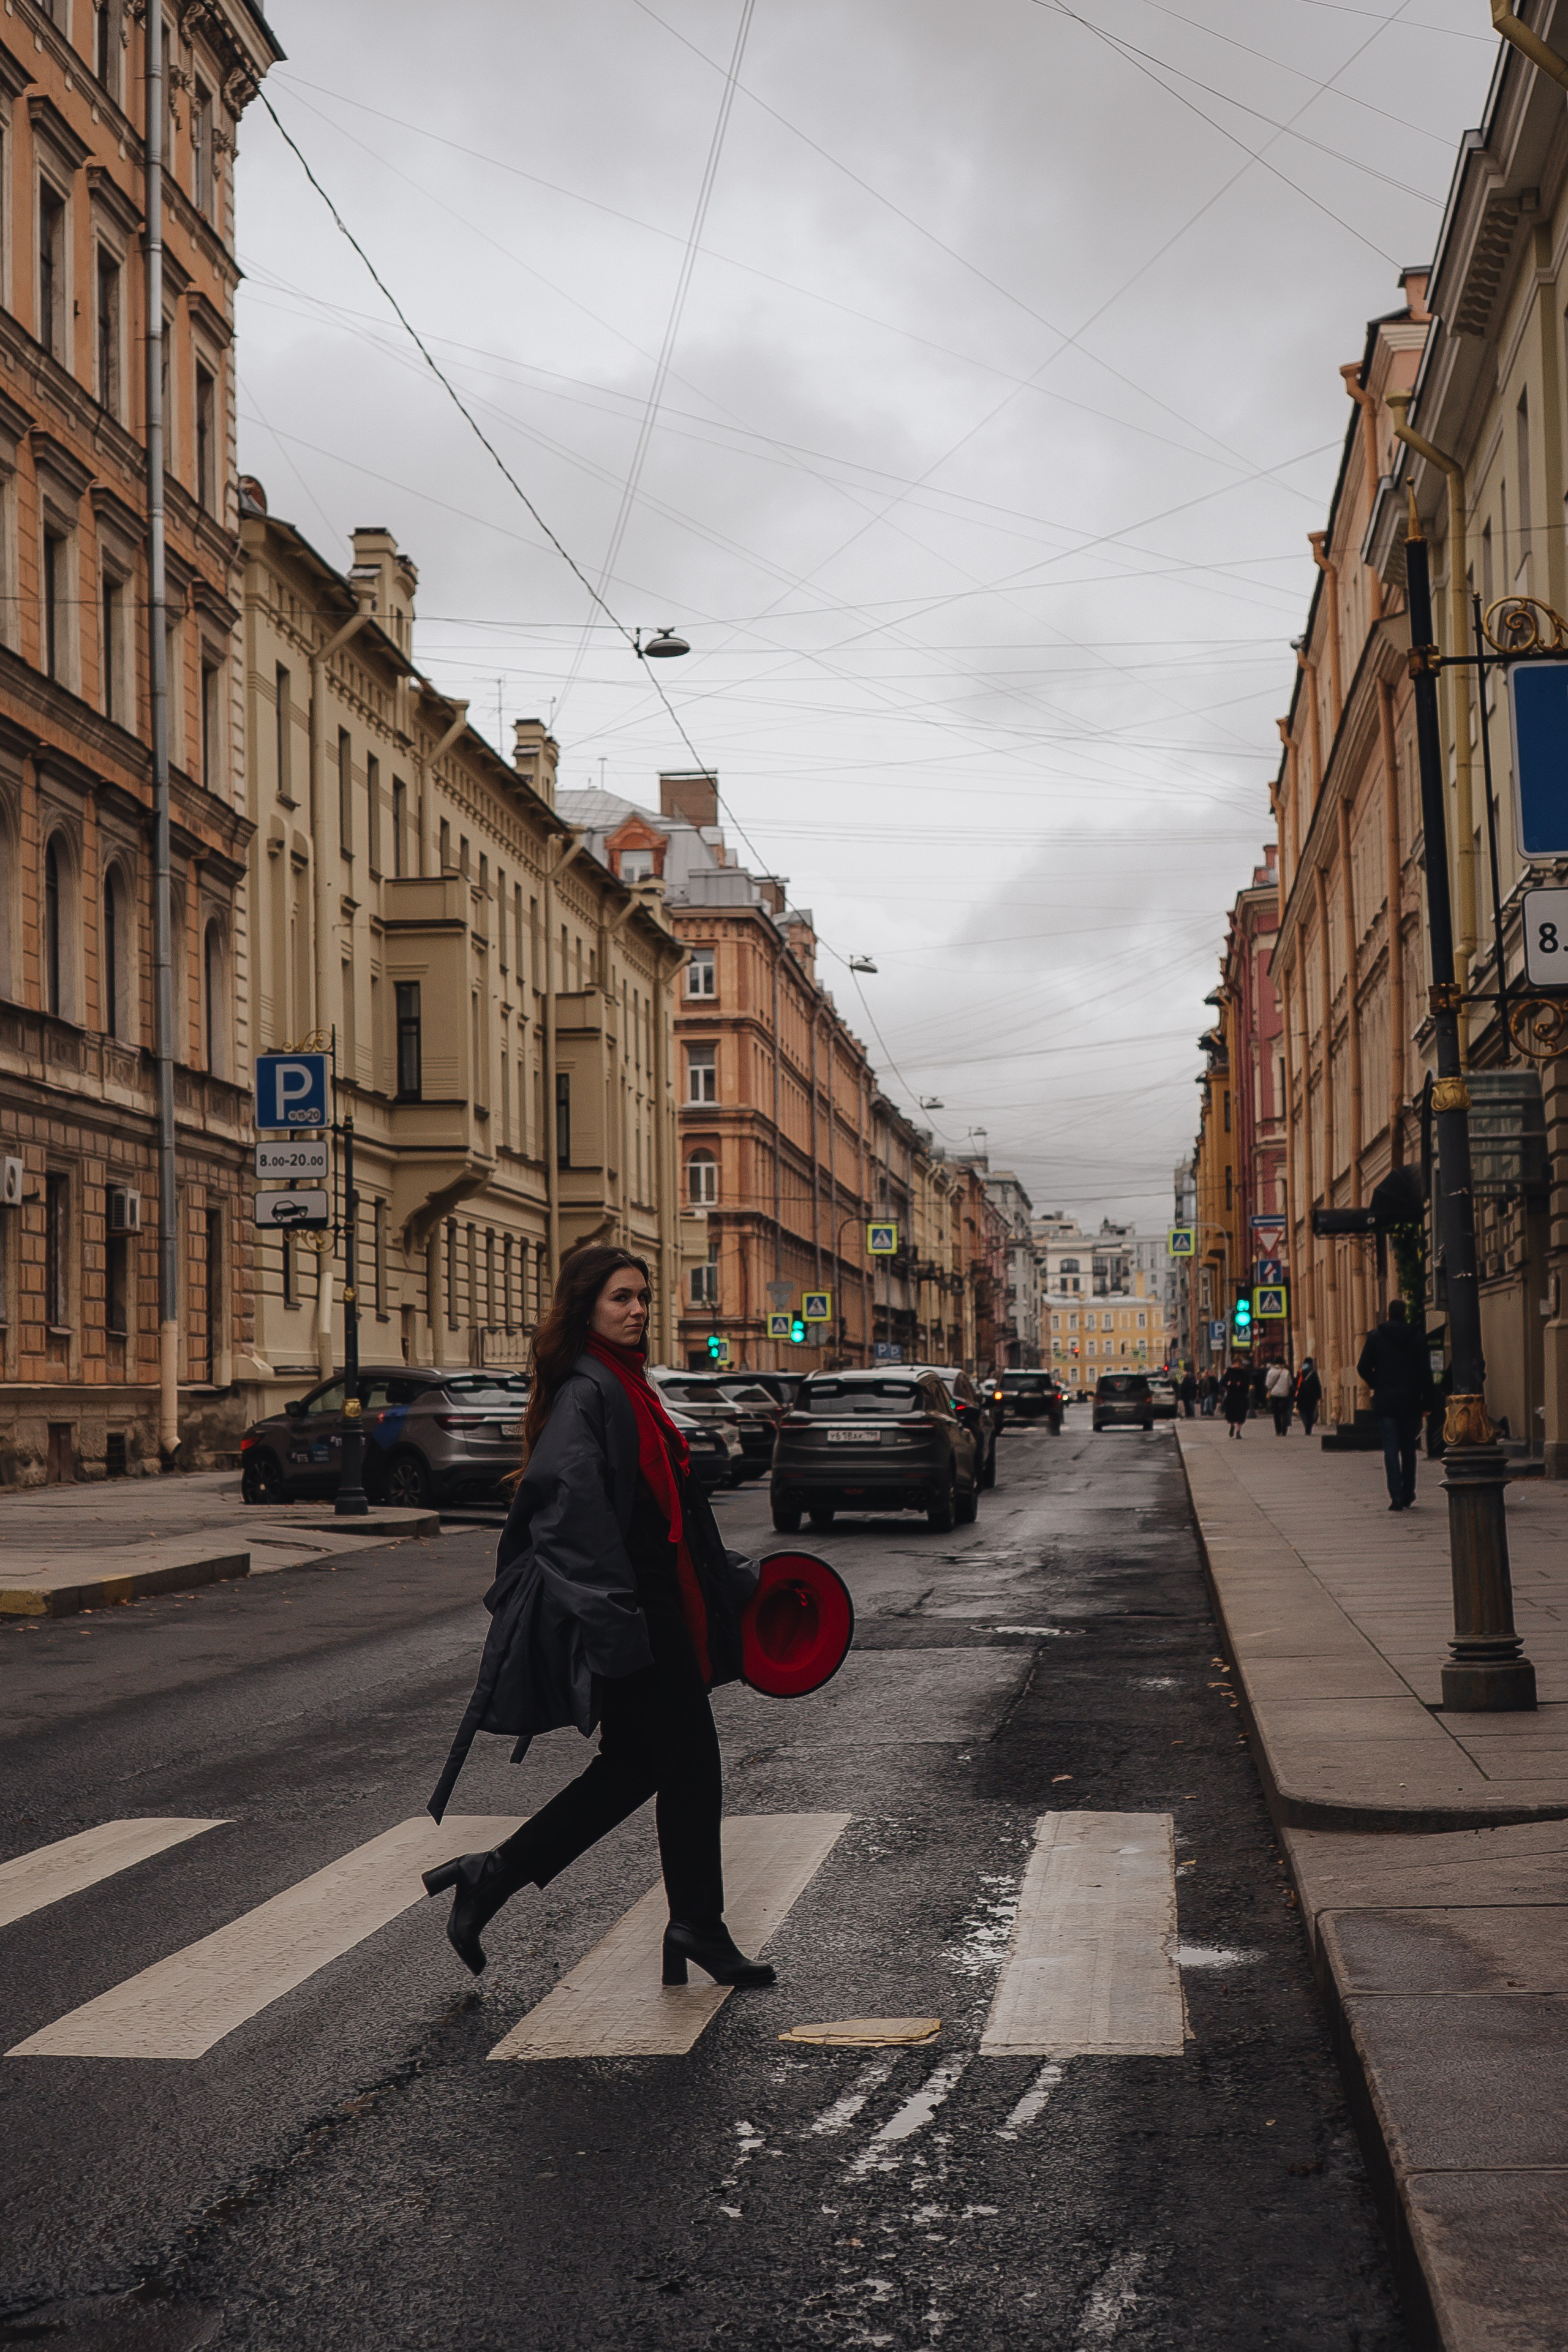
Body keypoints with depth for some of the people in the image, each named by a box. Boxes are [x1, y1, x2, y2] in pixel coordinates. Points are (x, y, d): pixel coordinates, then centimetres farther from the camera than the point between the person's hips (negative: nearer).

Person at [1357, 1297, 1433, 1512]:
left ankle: (1396, 1497, -12)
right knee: (1408, 1448, 13)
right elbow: (1425, 1371, -1)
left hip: (1385, 1400, -1)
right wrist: (1426, 1401, 3)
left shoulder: (1375, 1337, -2)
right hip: (1411, 1401, 1)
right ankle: (1408, 1495, 18)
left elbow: (1363, 1368, -3)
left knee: (1391, 1448, -1)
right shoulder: (1416, 1337, 0)